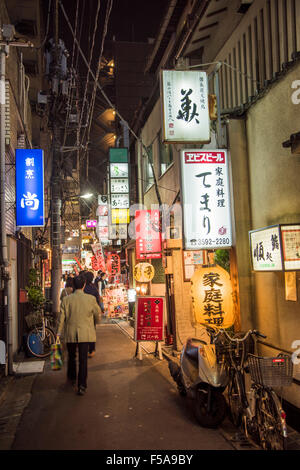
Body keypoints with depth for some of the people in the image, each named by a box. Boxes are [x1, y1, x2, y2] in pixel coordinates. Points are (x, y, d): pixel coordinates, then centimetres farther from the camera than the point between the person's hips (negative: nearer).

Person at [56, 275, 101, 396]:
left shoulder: (66, 299, -7)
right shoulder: (91, 299, -7)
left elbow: (62, 317, -4)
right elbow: (97, 314, 7)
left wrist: (59, 332, 5)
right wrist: (94, 323, 27)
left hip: (70, 333, 2)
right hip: (85, 333, -1)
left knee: (71, 357, 21)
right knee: (83, 359, 2)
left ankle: (72, 379, 39)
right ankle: (82, 385, -2)